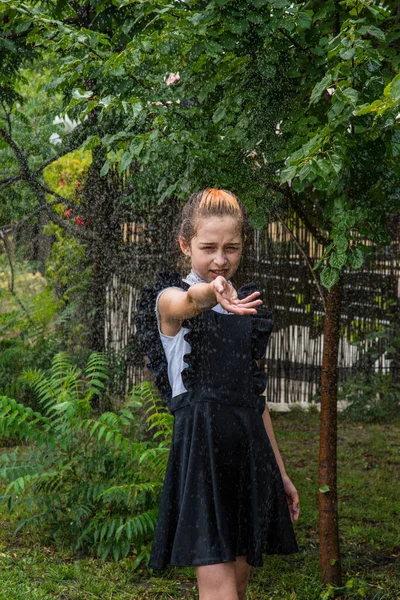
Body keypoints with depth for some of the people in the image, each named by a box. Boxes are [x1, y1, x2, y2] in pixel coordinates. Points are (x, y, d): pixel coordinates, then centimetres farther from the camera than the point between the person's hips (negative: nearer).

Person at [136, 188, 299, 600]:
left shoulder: (247, 306, 14)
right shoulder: (170, 298, -3)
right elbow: (186, 304, -31)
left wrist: (280, 472, 18)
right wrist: (210, 294, -55)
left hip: (250, 450, 6)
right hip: (201, 443, -6)